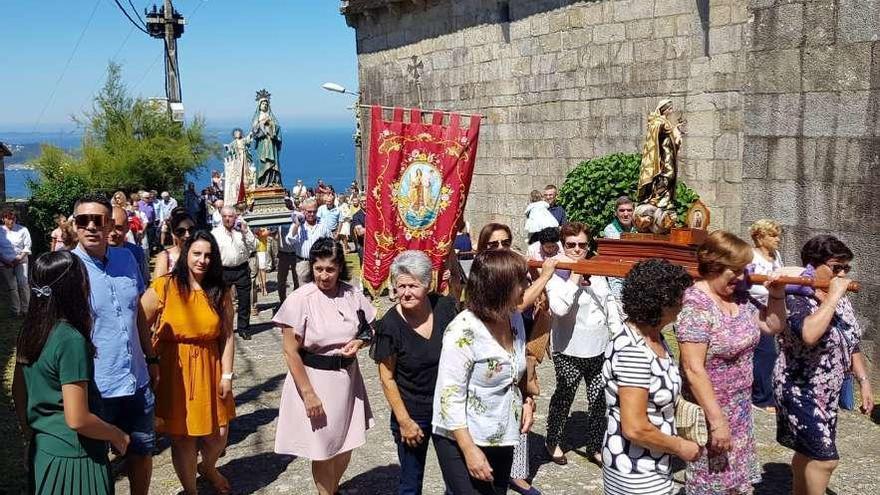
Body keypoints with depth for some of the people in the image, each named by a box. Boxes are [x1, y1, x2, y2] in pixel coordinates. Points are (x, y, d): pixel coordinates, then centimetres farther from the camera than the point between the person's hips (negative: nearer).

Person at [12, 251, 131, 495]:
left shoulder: (29, 331, -1)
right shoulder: (71, 340, -25)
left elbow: (18, 390, 13)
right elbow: (77, 419, -25)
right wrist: (118, 436, -10)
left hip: (42, 451, 8)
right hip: (75, 459, -8)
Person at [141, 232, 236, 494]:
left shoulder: (221, 292, 2)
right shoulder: (164, 287, -9)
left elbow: (227, 336, 2)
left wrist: (226, 375, -3)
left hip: (210, 369, 3)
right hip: (174, 372, -3)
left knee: (218, 435, 10)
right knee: (182, 436, 7)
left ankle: (208, 468, 44)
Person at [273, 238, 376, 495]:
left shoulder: (352, 294, -4)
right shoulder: (300, 299, -16)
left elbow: (371, 329, 11)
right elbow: (291, 351, -14)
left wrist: (358, 342, -12)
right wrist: (308, 394, -15)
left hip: (347, 376, 4)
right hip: (314, 378, -4)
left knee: (346, 447, 18)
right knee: (324, 450, 9)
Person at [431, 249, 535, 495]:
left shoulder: (515, 319, 0)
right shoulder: (463, 332, -23)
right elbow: (450, 397, -22)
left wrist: (526, 400, 1)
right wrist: (470, 451, -21)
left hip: (502, 440, 7)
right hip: (462, 440, -7)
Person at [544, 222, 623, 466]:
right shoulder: (557, 274, -13)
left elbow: (609, 301, 19)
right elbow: (559, 308, -29)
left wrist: (618, 331, 16)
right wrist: (575, 279, -24)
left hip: (599, 348, 5)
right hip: (569, 350, -5)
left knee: (599, 400, 11)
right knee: (564, 397, 10)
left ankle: (595, 446, 27)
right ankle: (553, 442, 31)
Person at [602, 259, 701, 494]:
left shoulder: (653, 336, 2)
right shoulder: (632, 350, -27)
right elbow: (635, 428, -27)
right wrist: (680, 447, -14)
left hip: (652, 464, 9)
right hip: (637, 475, -9)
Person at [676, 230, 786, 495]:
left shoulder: (739, 295, 1)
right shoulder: (696, 305, -22)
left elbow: (773, 326, 16)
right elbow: (693, 370, -25)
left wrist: (777, 295, -2)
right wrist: (717, 420, -25)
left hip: (741, 409, 7)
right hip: (709, 409, -7)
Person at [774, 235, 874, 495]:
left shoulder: (841, 299, 5)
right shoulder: (796, 298, -20)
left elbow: (852, 343, 16)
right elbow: (809, 335, -41)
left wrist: (864, 382, 10)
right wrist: (832, 296, -31)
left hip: (829, 393, 8)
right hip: (800, 391, -8)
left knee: (808, 453, 18)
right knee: (825, 458, -8)